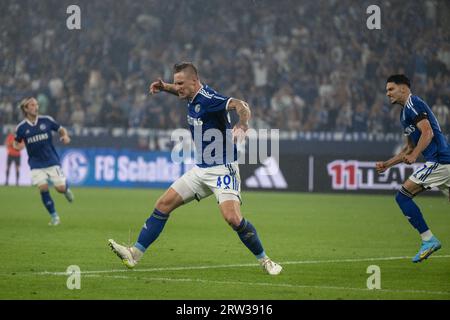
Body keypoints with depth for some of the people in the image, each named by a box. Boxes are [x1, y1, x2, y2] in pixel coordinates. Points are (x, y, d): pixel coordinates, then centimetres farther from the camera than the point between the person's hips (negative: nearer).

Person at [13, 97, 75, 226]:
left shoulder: (47, 120, -5)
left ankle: (66, 189, 36)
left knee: (60, 188, -4)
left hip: (52, 161, 0)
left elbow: (61, 129, 8)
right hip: (36, 164, 0)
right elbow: (16, 143, 9)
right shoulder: (21, 127, -5)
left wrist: (65, 136, -13)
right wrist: (17, 146, -14)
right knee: (43, 188, -13)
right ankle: (54, 217, 4)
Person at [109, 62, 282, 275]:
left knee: (232, 218, -24)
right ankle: (135, 254, 6)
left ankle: (264, 261, -7)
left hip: (222, 169, -9)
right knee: (163, 205, 3)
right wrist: (164, 87, 14)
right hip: (201, 170, 9)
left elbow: (241, 106, -35)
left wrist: (242, 126, -54)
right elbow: (181, 92, 33)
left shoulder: (208, 99, -20)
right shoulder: (194, 97, 7)